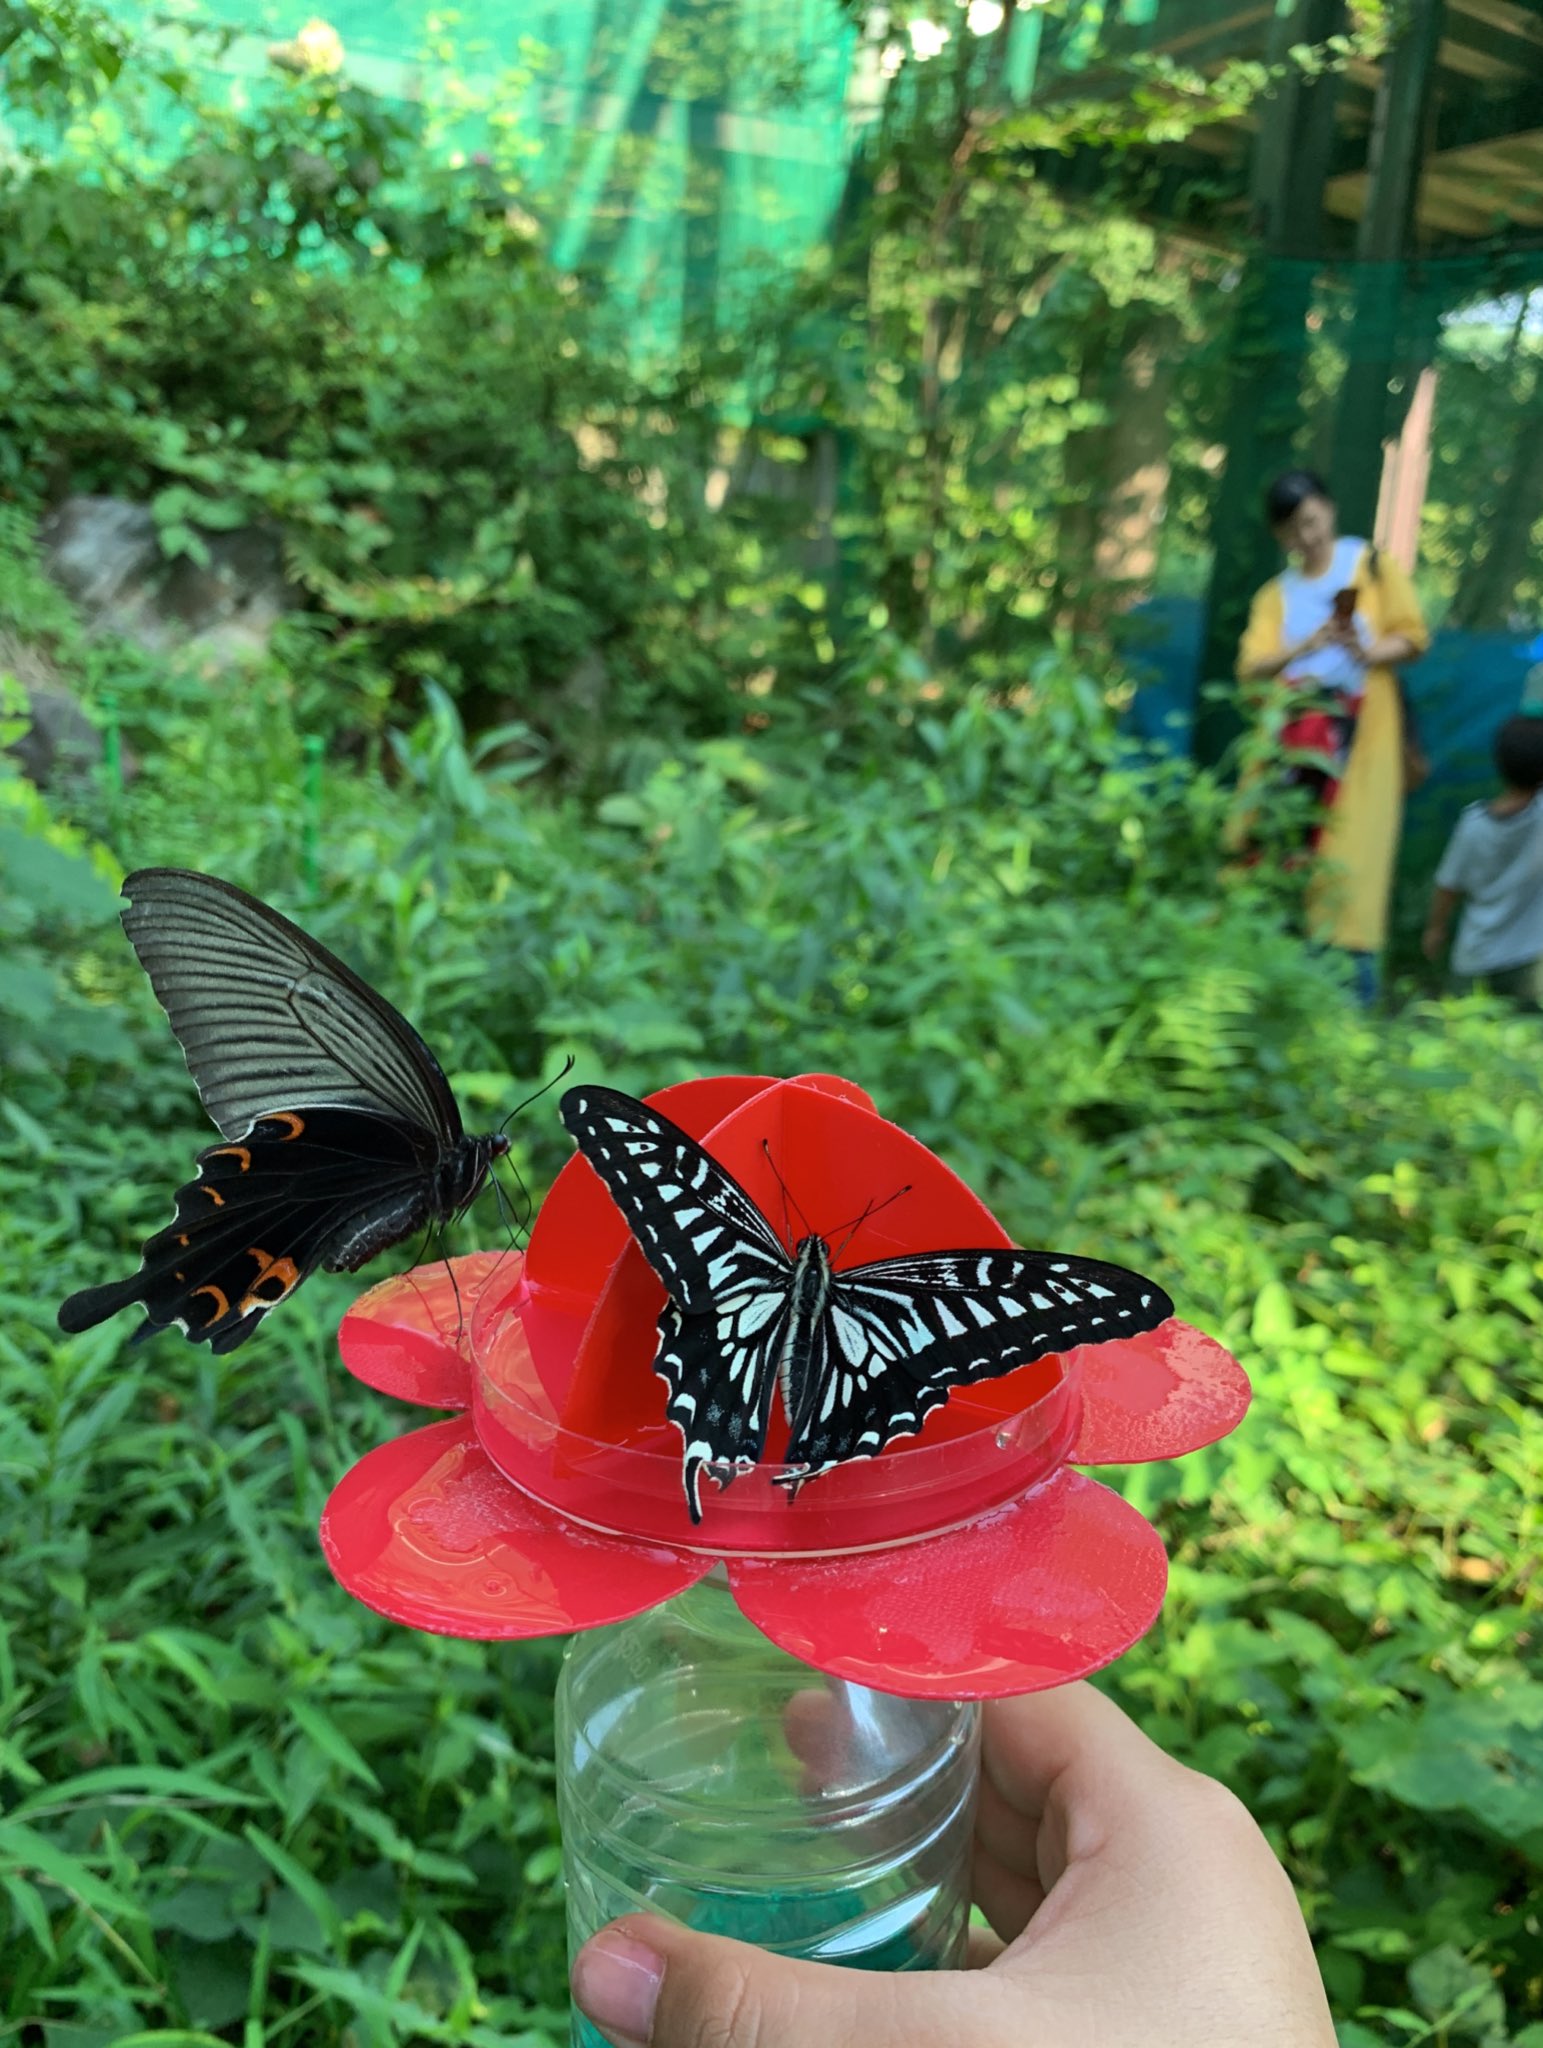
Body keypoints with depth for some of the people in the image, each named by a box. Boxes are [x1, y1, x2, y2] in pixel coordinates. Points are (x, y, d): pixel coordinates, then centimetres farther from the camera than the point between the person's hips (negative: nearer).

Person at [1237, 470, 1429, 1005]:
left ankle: (1353, 956, -10)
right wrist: (1306, 647, -16)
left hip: (1359, 730, -3)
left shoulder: (1371, 564, 11)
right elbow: (1251, 667, 1)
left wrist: (1367, 651, -16)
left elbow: (1413, 637, 4)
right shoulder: (1275, 594, 16)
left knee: (1354, 839, -9)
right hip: (1294, 730, 3)